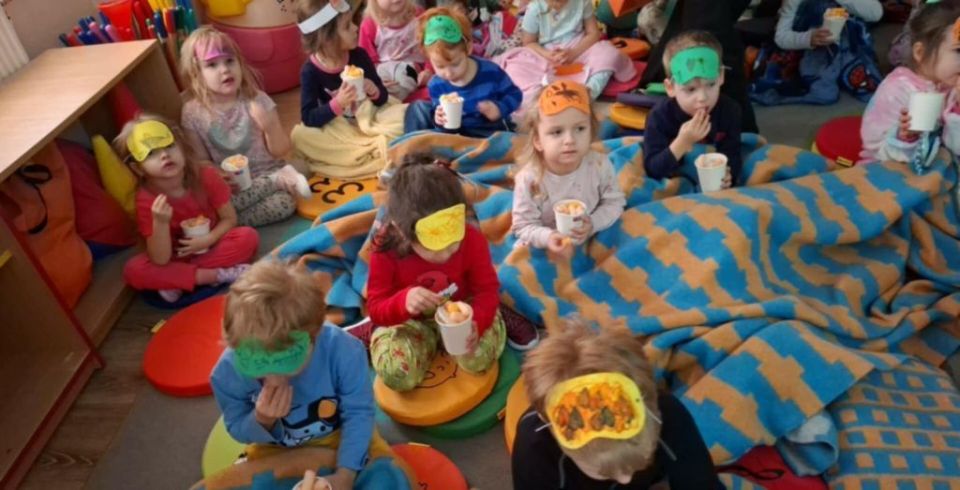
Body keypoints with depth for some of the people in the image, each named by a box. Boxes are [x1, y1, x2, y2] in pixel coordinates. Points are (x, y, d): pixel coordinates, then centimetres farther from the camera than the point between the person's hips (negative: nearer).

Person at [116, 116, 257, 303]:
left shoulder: (206, 176, -16)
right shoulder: (146, 200, -19)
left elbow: (229, 219, -8)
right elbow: (161, 260, -23)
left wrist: (207, 240, -25)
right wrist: (160, 223, -39)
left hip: (213, 246, 1)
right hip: (177, 258, 0)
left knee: (248, 237, -28)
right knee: (133, 270, -27)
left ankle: (177, 283, -20)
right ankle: (221, 274, -25)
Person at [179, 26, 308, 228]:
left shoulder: (256, 100, -7)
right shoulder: (193, 113, -6)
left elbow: (280, 151, -4)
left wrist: (270, 127, -24)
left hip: (267, 172, -3)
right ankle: (279, 181, -17)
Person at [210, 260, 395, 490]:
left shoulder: (344, 351, -37)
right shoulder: (227, 372, -31)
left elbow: (358, 411, -21)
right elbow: (238, 430, -13)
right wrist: (262, 421, -36)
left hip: (339, 434, -1)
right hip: (274, 449, 1)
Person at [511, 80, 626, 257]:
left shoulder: (600, 165, -15)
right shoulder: (529, 179, -22)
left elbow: (614, 203, -3)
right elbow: (524, 226, -15)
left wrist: (594, 223, -21)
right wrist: (547, 237, -34)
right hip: (545, 249, -3)